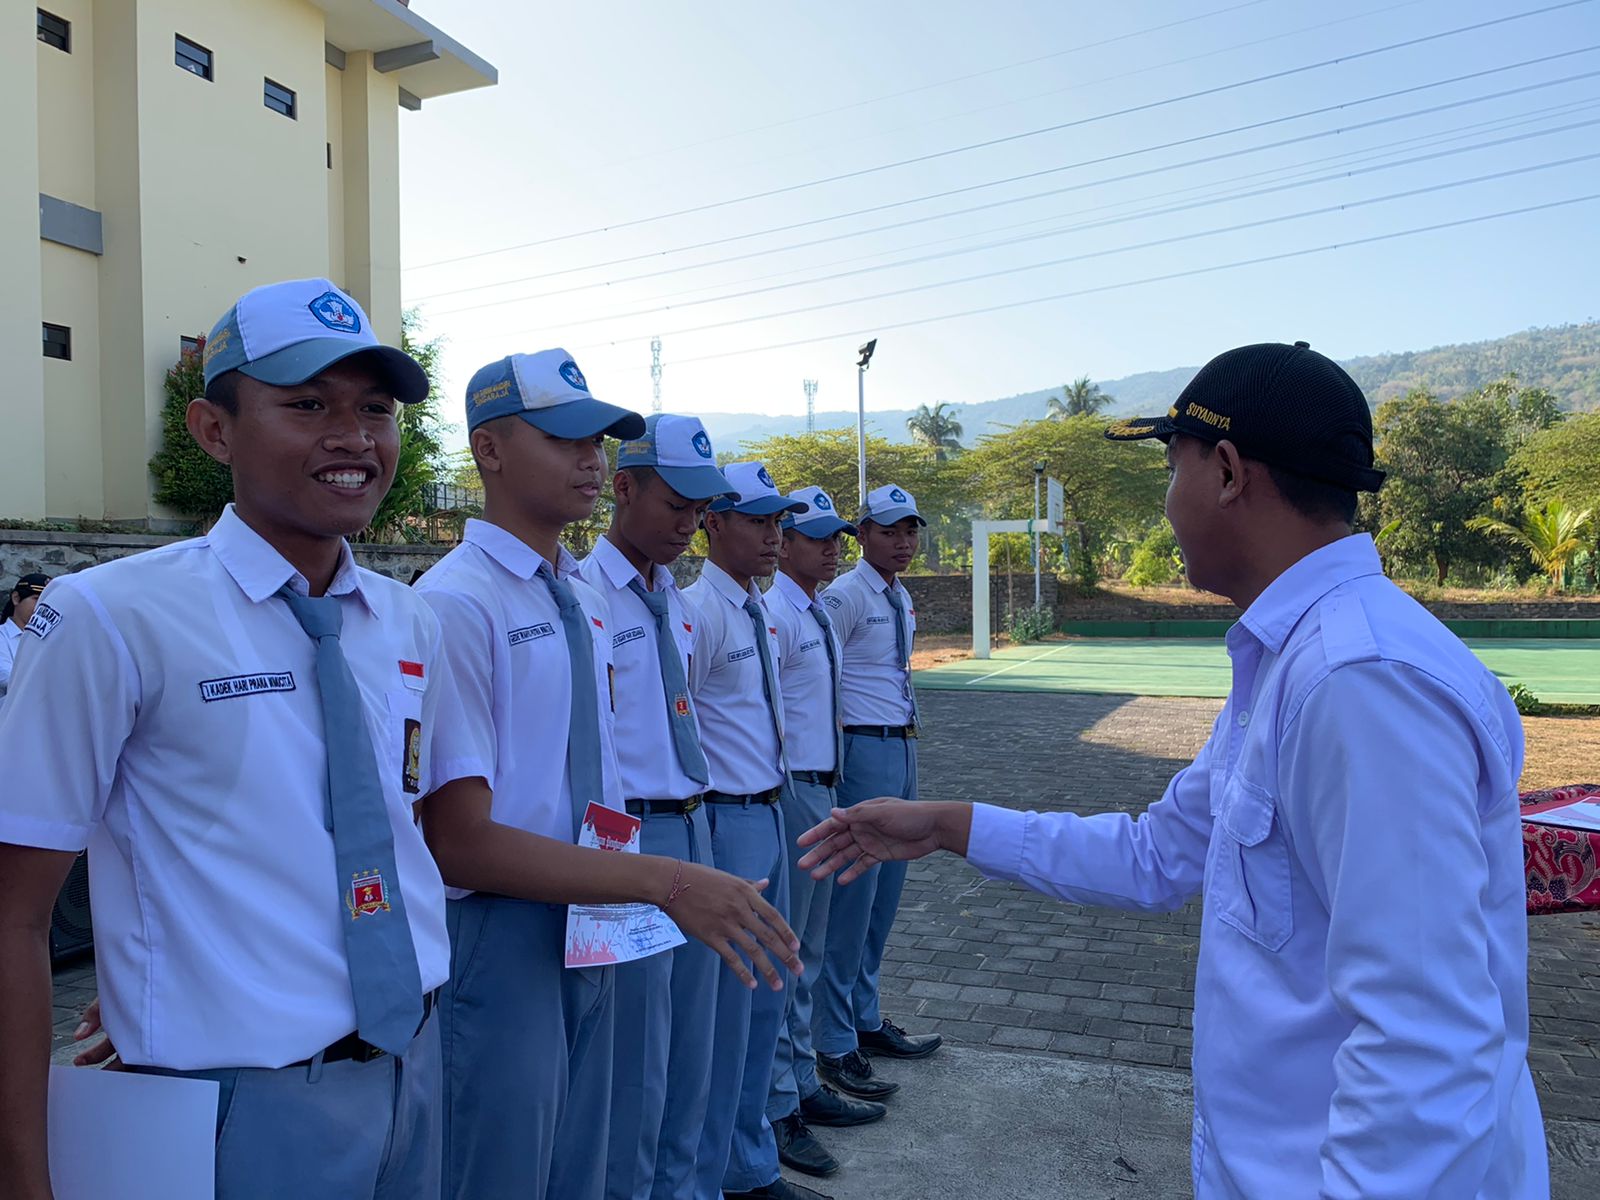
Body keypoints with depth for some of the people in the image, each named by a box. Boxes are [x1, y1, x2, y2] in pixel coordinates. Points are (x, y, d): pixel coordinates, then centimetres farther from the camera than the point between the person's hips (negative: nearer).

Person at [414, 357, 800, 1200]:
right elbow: (459, 840, -23)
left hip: (585, 931, 8)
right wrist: (662, 881, -27)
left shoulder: (586, 602, 7)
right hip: (494, 939, -7)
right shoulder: (456, 603, -19)